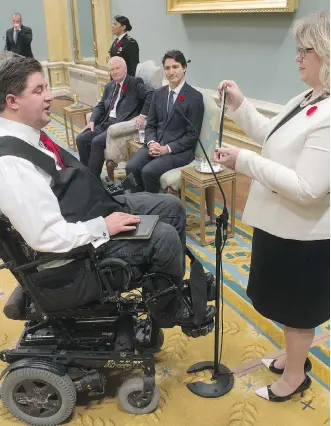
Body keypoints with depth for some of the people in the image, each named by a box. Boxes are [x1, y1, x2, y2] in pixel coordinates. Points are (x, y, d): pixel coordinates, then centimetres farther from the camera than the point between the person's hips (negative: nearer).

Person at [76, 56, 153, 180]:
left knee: (97, 142, -26)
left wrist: (143, 115, -25)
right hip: (106, 123, 8)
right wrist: (92, 121, 2)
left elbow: (151, 94, -17)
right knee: (81, 139, -5)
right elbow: (100, 106, 19)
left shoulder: (135, 83, -2)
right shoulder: (109, 86, 21)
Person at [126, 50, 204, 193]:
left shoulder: (195, 97, -7)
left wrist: (167, 148, -19)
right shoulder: (158, 93, 11)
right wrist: (151, 143, -9)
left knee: (149, 171, -28)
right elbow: (150, 125, 13)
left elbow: (192, 135, -9)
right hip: (156, 144, 5)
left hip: (179, 150, -5)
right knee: (131, 167, -21)